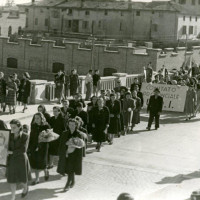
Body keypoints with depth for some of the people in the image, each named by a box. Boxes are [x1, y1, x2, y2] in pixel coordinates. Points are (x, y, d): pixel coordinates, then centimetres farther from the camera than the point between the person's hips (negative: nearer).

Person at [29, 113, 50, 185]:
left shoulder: (46, 126, -10)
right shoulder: (33, 126, 3)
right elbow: (31, 136, 9)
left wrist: (39, 146, -18)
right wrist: (29, 147, 5)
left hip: (42, 146, -4)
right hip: (33, 146, 4)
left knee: (41, 162, -1)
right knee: (34, 162, 3)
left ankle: (46, 171, 32)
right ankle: (37, 179, 13)